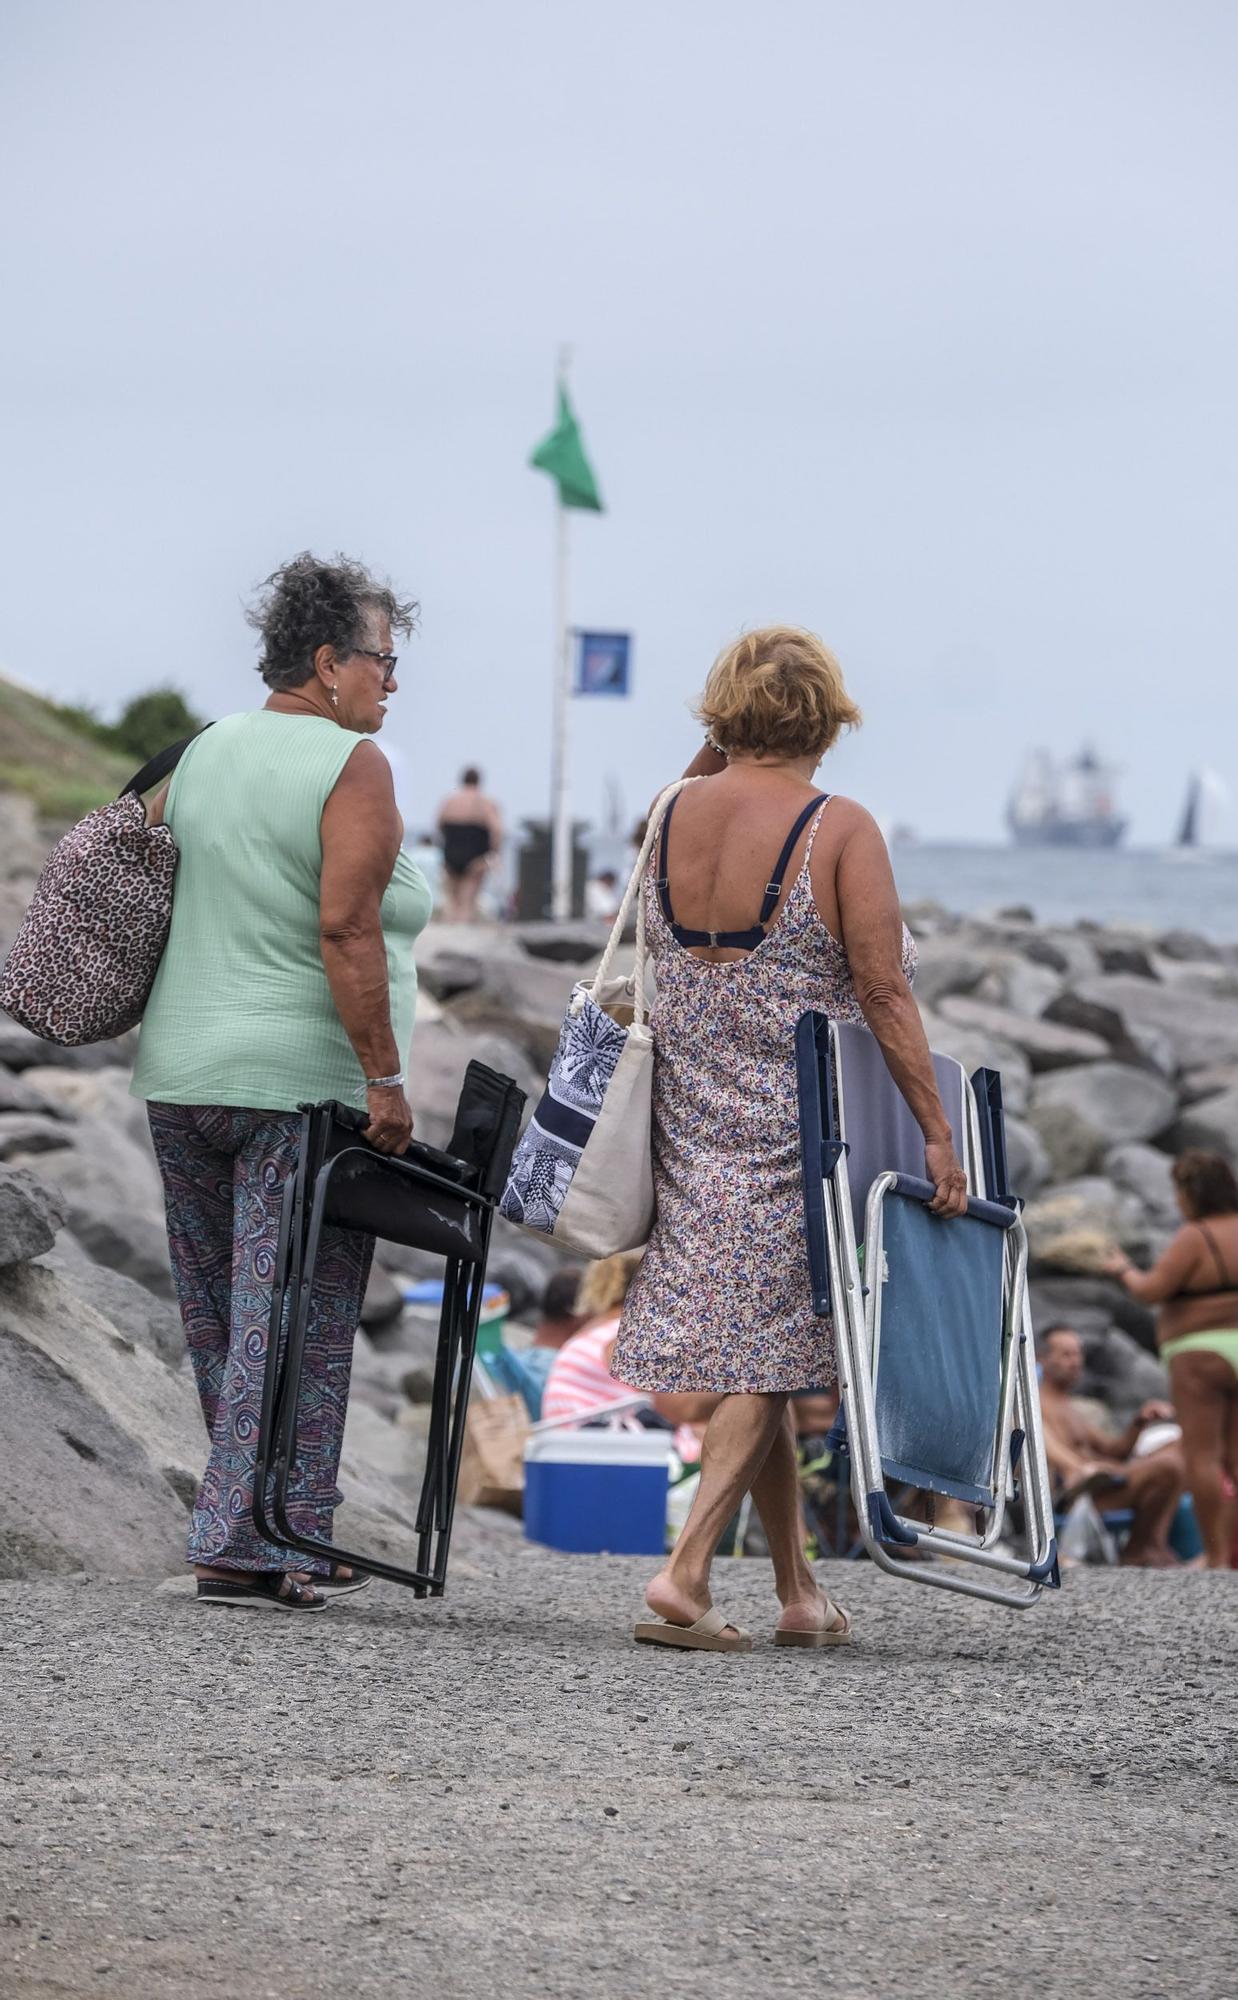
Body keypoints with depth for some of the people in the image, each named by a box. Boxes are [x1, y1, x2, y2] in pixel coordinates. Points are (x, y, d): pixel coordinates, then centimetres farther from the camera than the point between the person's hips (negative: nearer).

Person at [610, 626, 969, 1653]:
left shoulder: (676, 814, 2)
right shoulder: (841, 829, -12)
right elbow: (884, 995, -14)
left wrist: (714, 755, 18)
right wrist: (937, 1133, -10)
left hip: (698, 1125, 5)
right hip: (802, 1130, -5)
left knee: (744, 1348, 12)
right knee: (770, 1351, 0)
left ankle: (800, 1591, 19)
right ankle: (686, 1570, -12)